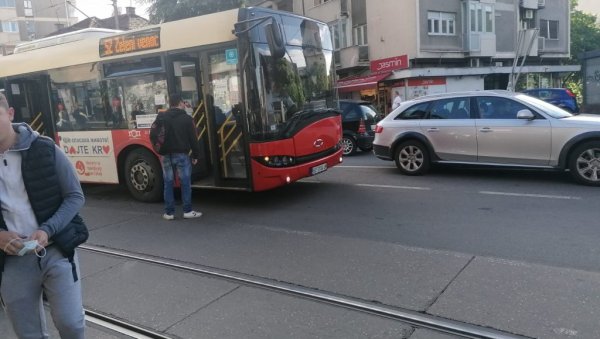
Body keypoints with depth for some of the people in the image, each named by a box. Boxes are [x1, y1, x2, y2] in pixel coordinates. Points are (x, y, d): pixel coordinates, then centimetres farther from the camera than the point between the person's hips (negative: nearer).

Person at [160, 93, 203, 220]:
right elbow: (193, 138, -5)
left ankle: (169, 212, 10)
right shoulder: (187, 118, -5)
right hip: (181, 154, -4)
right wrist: (195, 154, 2)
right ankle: (187, 211, 5)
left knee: (168, 183, 7)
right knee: (185, 183, 2)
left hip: (166, 155, 4)